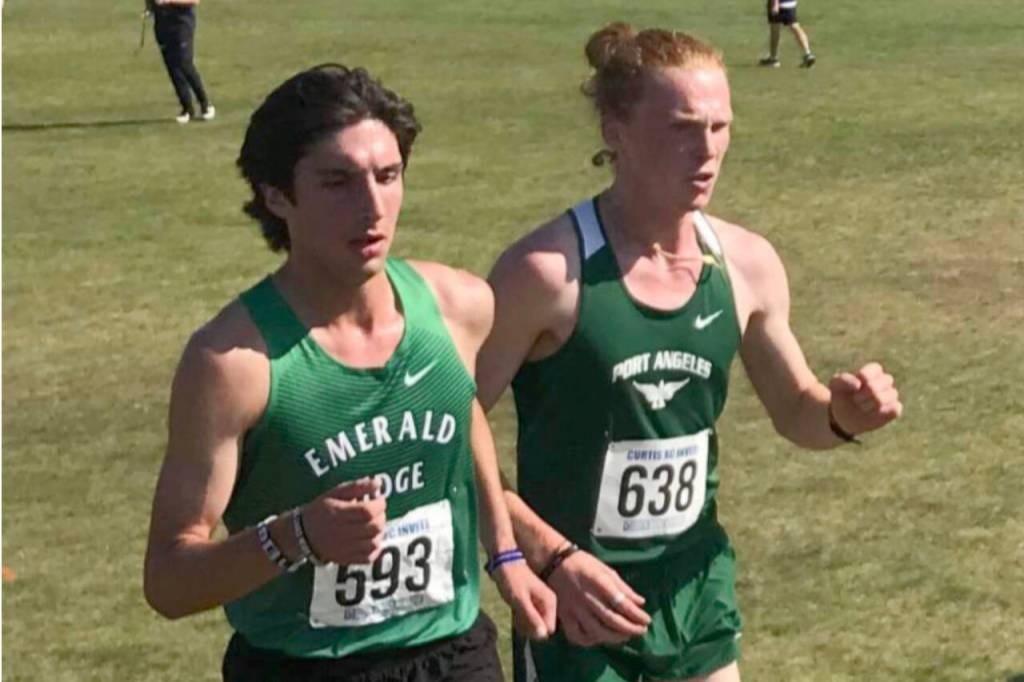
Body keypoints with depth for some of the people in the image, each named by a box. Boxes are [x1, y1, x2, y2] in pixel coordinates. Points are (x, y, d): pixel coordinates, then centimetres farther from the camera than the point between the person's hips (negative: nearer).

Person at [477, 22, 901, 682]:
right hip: (583, 596, -5)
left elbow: (794, 409, 14)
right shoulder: (549, 271, -19)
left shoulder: (746, 264, -2)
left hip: (698, 583, 6)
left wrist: (841, 413, -8)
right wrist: (555, 558, -20)